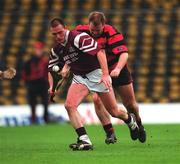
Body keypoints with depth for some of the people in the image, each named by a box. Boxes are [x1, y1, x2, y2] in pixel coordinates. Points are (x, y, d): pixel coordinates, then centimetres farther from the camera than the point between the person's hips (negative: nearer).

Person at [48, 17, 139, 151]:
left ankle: (130, 120, 39)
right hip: (79, 78, 6)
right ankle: (84, 141, -22)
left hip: (97, 74, -5)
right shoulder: (56, 50, 2)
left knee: (114, 111, 3)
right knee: (69, 105, -21)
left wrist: (105, 74, -38)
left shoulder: (78, 37, -21)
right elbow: (52, 69, 15)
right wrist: (52, 86, -3)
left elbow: (99, 51, -29)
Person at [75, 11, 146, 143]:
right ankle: (110, 133, -9)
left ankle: (138, 125, 37)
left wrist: (118, 69, -51)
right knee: (97, 99, -20)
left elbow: (124, 53, -35)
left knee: (130, 103, 7)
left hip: (118, 70, -2)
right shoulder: (81, 31, -17)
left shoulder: (111, 32, -27)